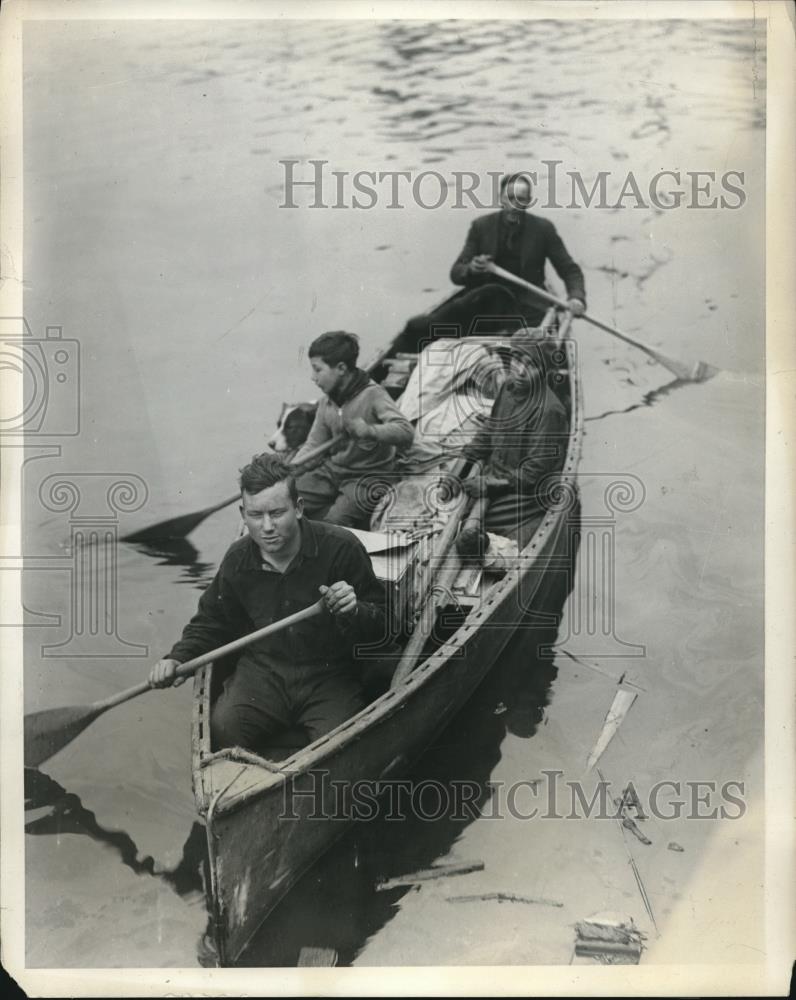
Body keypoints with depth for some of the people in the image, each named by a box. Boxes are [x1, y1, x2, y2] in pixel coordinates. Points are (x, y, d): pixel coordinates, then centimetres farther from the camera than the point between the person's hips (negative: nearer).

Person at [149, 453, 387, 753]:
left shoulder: (342, 548, -12)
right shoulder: (237, 559, 1)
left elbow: (383, 623, -5)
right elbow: (210, 623, 18)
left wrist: (355, 611, -28)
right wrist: (177, 658, 1)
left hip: (329, 675, -2)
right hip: (261, 671, 3)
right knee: (222, 728, -23)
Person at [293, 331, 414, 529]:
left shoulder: (372, 395, -18)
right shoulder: (326, 402, 3)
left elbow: (406, 432, -31)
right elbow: (313, 445, 9)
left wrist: (369, 430, -49)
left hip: (368, 478, -6)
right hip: (333, 470, 7)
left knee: (333, 523, -23)